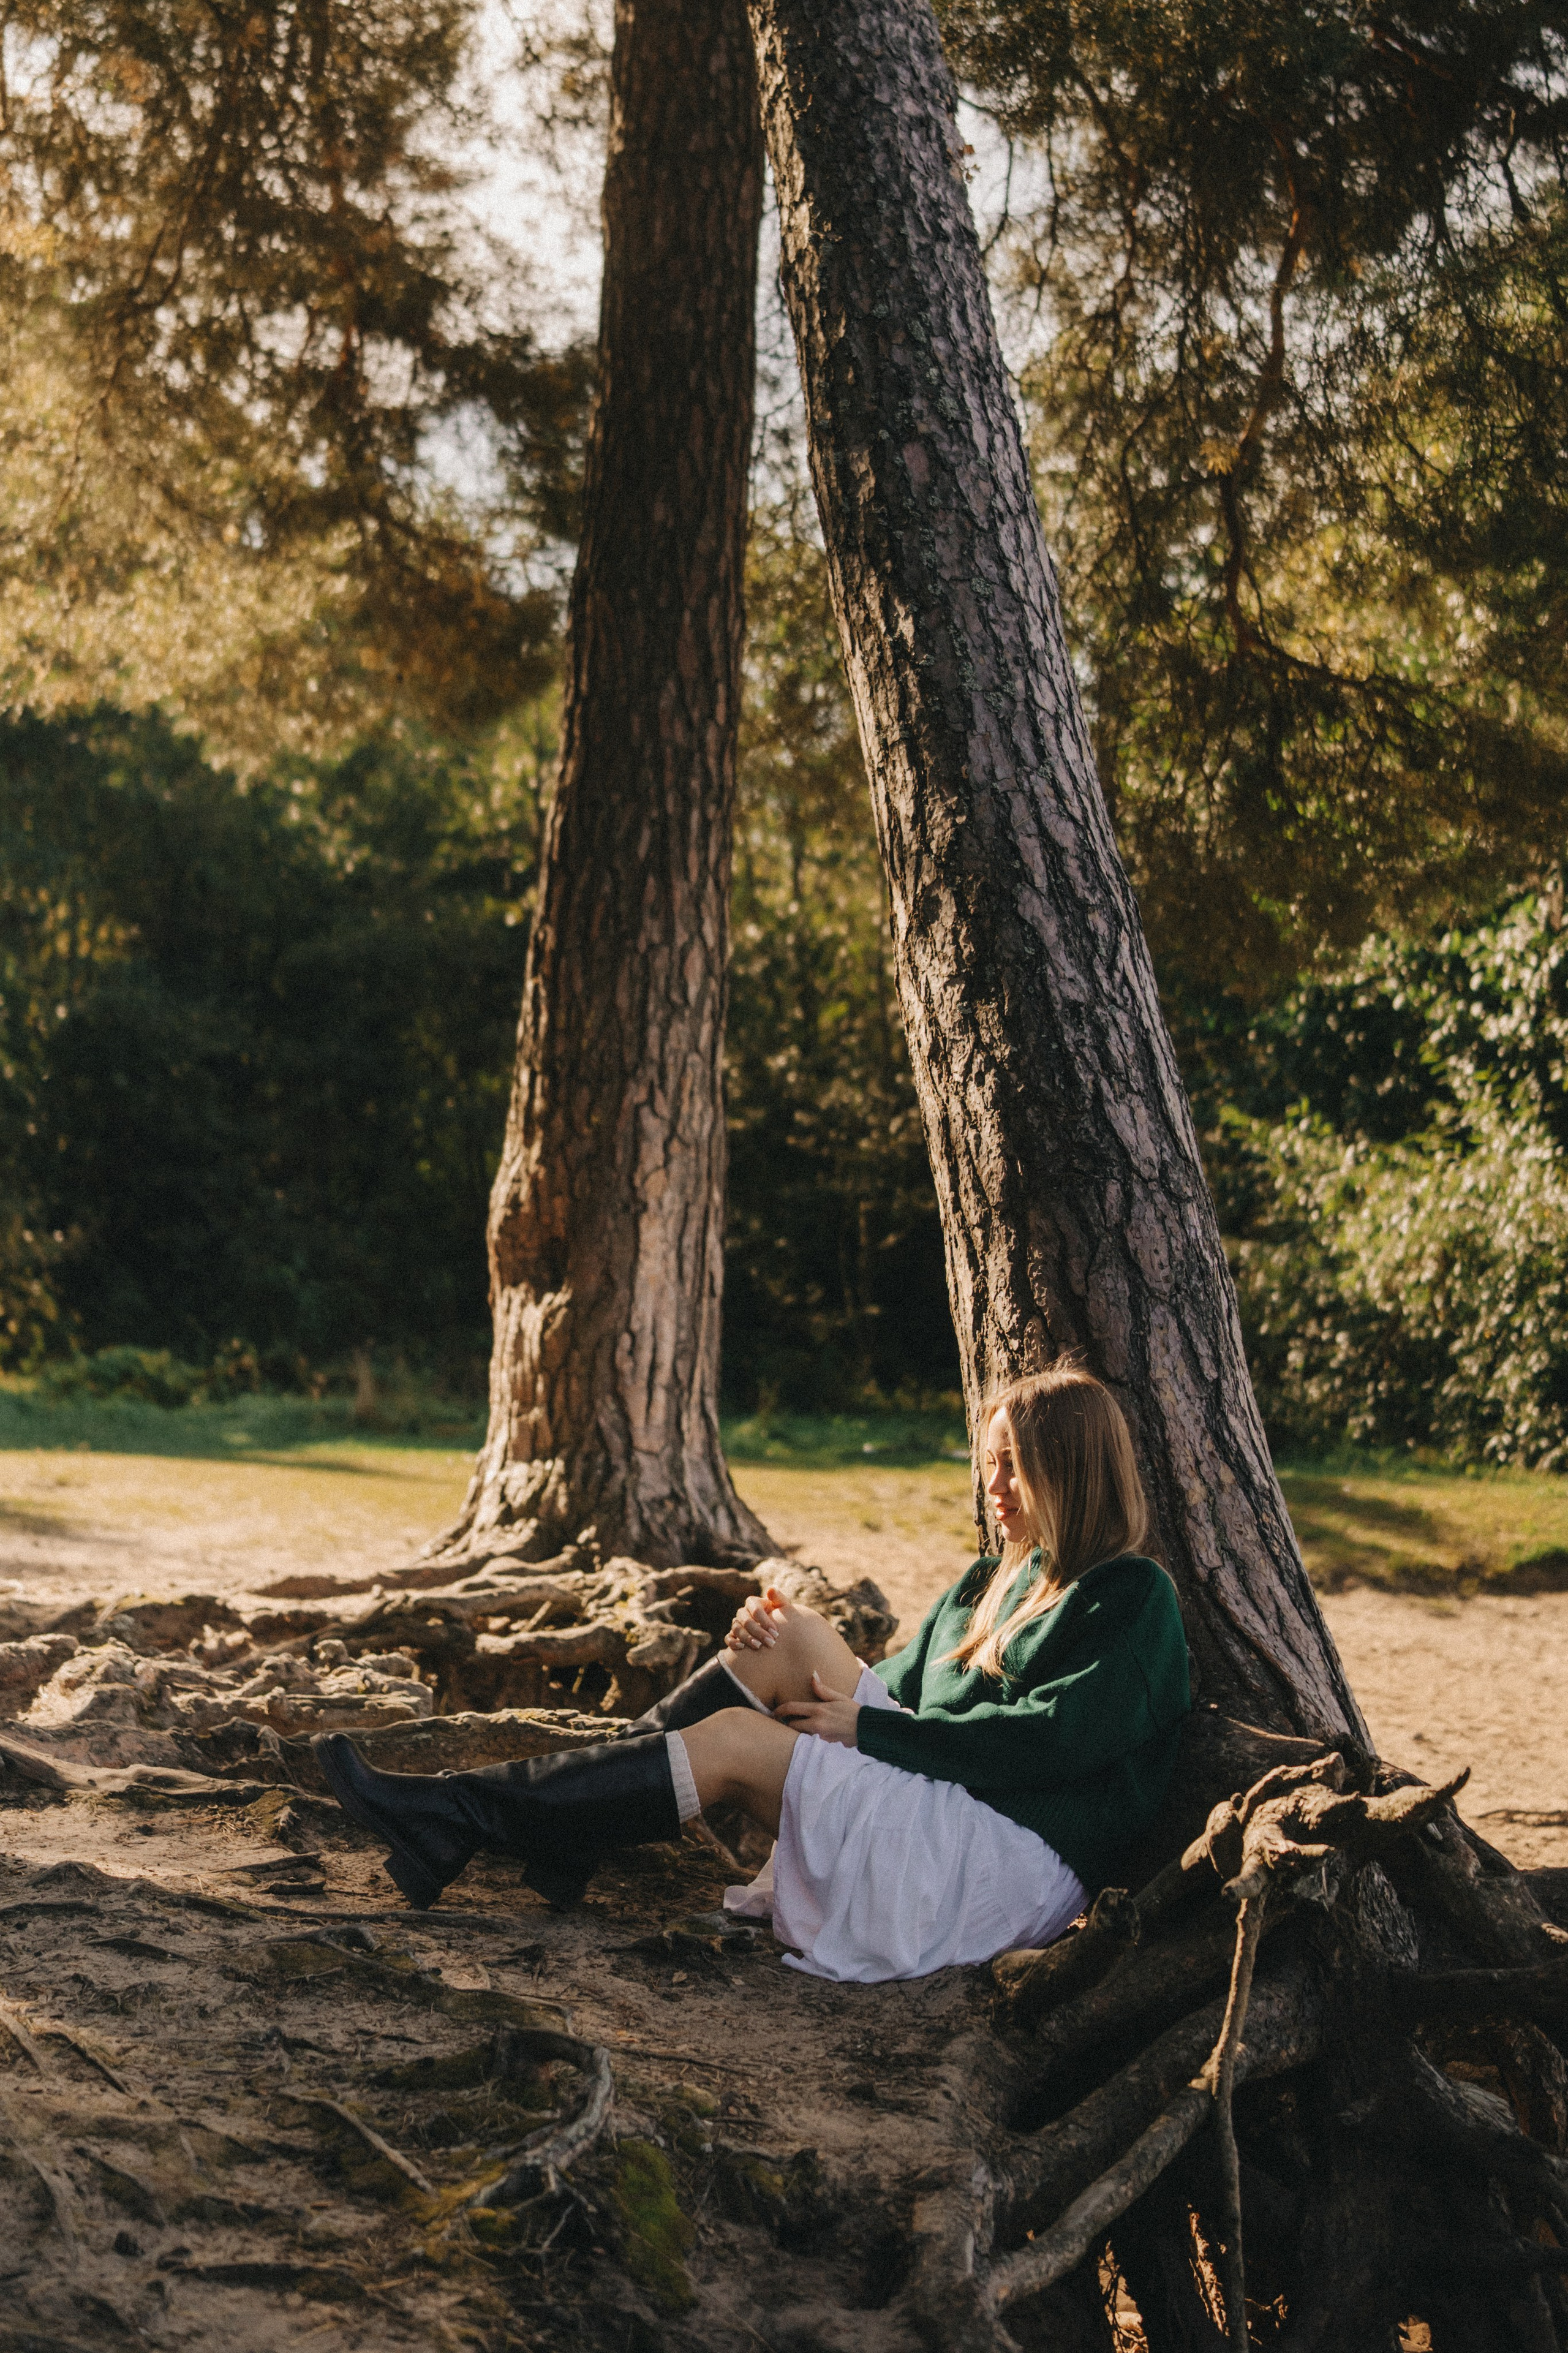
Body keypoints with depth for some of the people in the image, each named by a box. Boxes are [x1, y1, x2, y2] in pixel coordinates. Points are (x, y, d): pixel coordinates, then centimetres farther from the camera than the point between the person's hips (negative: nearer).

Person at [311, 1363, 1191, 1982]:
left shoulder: (1135, 1602, -5)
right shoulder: (993, 1582, 21)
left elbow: (1053, 1736, -18)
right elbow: (899, 1686, 18)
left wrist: (869, 1729, -16)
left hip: (1018, 1864, -8)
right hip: (935, 1809, 8)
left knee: (734, 1742, -20)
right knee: (792, 1641, -10)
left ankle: (458, 1817, -16)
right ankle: (568, 1830, -12)